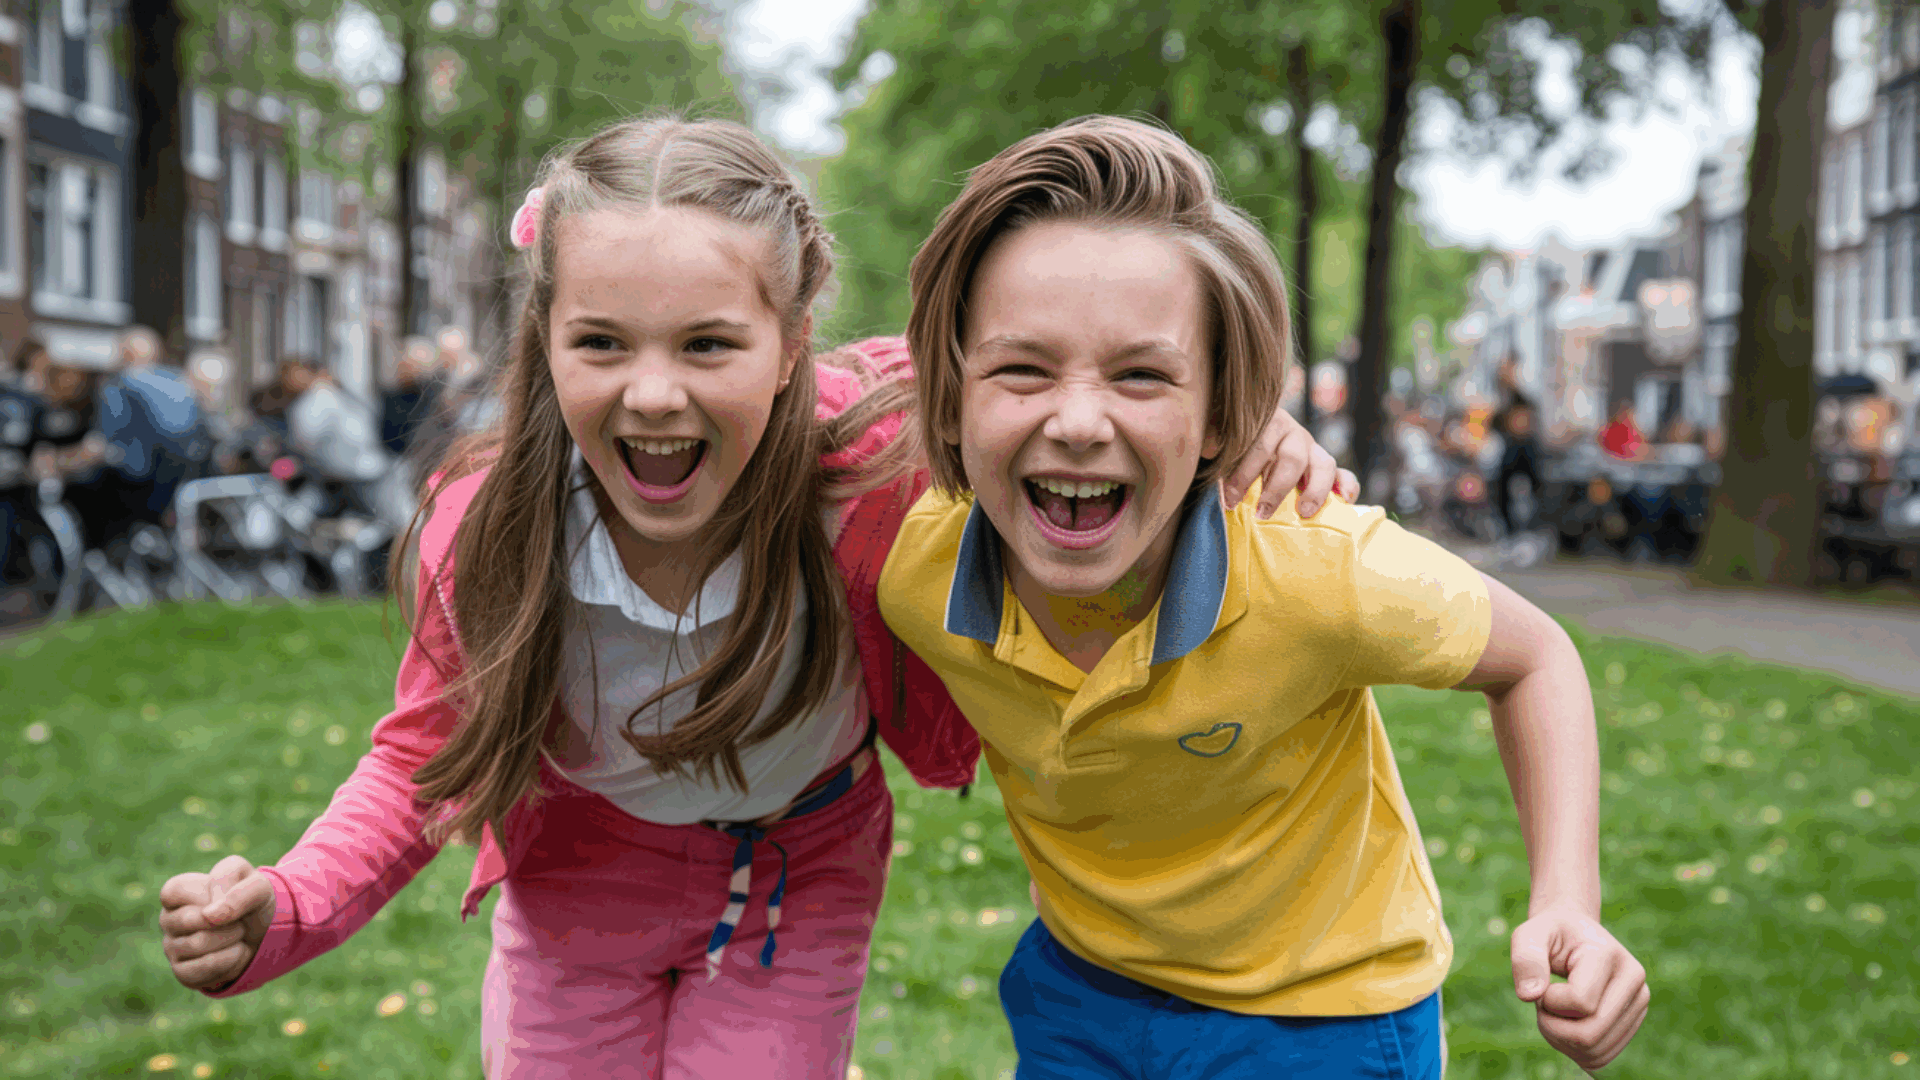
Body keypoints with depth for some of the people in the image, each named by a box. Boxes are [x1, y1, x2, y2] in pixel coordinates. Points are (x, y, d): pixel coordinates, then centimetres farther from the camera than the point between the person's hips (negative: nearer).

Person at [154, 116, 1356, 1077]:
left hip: (795, 894, -1)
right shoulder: (485, 525, -25)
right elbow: (423, 760, -8)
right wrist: (281, 915, -25)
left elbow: (942, 741, -20)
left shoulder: (874, 473, -32)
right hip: (575, 891, 1)